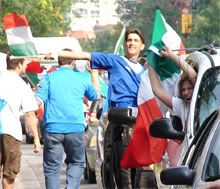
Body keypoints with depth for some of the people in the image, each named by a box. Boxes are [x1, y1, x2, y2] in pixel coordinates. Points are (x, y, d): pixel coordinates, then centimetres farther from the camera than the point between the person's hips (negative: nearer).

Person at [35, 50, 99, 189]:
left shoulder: (49, 77, 5)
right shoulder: (82, 78, 9)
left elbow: (39, 99, -8)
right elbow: (95, 96, 27)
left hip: (53, 127, -1)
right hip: (76, 127, 1)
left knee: (52, 167, 5)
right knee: (77, 162, 15)